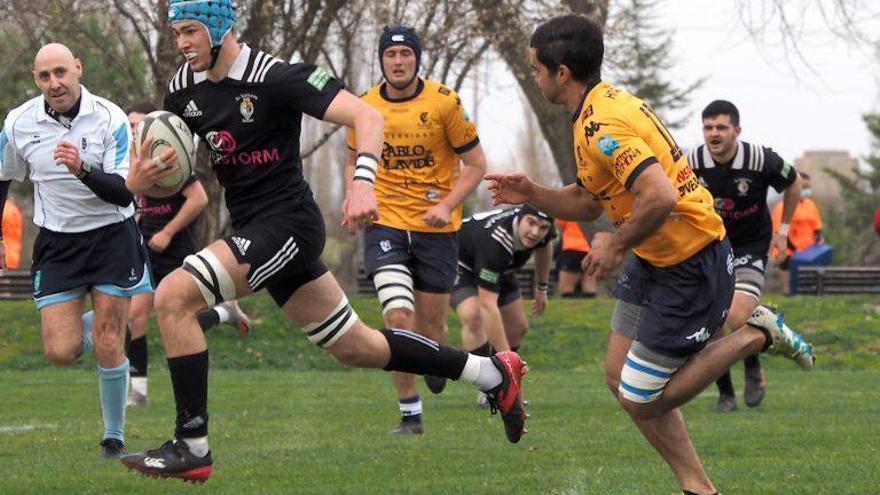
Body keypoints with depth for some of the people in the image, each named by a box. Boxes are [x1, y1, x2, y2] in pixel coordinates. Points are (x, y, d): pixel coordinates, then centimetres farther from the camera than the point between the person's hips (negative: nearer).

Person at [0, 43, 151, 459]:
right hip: (56, 244, 2)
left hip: (110, 235, -2)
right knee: (61, 353, -8)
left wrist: (82, 170, -34)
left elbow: (125, 192, -18)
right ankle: (89, 324, 28)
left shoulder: (109, 119, -13)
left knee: (108, 345, -8)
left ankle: (114, 437, 9)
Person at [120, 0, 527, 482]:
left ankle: (191, 447, -17)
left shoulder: (274, 77, -16)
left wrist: (362, 181, -37)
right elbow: (175, 157, 18)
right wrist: (151, 170, -7)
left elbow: (366, 116, -20)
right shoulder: (183, 90, 5)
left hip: (287, 222, -8)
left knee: (173, 297, -22)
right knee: (356, 347, 16)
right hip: (252, 227, 8)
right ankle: (492, 372, 30)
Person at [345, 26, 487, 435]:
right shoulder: (364, 106, 1)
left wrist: (446, 205, -13)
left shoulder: (444, 102, -6)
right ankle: (409, 414, -6)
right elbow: (353, 162, 18)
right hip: (385, 224, 0)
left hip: (436, 228, 0)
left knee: (431, 327, 6)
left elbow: (475, 164, 1)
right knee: (398, 317, -17)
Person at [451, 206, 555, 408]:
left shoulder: (542, 231, -24)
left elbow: (544, 247, 7)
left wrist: (541, 288, 14)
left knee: (518, 327, 5)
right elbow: (488, 304, -47)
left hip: (499, 268, 8)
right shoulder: (496, 241, -46)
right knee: (473, 316, -32)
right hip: (460, 266, -8)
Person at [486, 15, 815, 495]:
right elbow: (590, 201, 15)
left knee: (642, 399, -4)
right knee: (620, 378, 11)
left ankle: (756, 337, 6)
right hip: (654, 260, 10)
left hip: (690, 268, -10)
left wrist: (617, 244, -20)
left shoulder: (601, 126, -24)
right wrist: (532, 194, 1)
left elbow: (660, 198, -35)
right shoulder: (607, 103, 8)